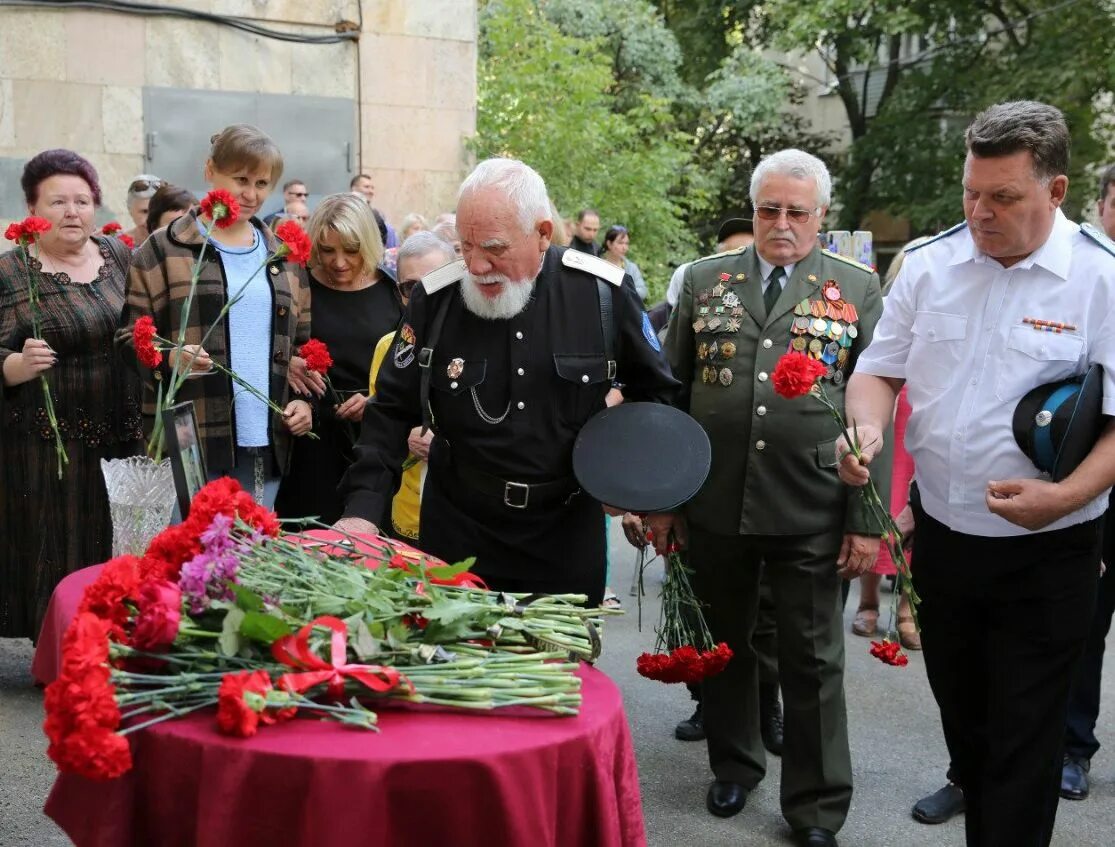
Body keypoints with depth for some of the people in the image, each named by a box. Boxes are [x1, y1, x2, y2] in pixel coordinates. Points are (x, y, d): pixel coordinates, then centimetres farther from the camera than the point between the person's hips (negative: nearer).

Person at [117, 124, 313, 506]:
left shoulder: (282, 256, 17)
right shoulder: (163, 250, 3)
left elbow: (303, 342, 21)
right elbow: (130, 337, 0)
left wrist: (306, 399, 6)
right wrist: (167, 359, -21)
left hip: (267, 444, 4)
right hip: (188, 443, -4)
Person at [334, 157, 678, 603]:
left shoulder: (603, 291, -9)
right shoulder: (436, 298, -8)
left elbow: (656, 392, 7)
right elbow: (392, 411, -1)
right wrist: (362, 511, -12)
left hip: (568, 532, 0)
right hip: (457, 530, 0)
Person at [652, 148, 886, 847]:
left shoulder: (858, 289, 0)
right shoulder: (705, 280, 5)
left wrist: (866, 520, -6)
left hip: (812, 516, -2)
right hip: (714, 505, 2)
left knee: (813, 662, 8)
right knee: (725, 645, 17)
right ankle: (735, 764, 39)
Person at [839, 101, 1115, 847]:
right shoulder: (929, 264, 0)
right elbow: (880, 371, 8)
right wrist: (866, 427, -13)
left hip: (1046, 554, -4)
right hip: (942, 537, 5)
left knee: (1023, 746, 6)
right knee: (962, 721, 20)